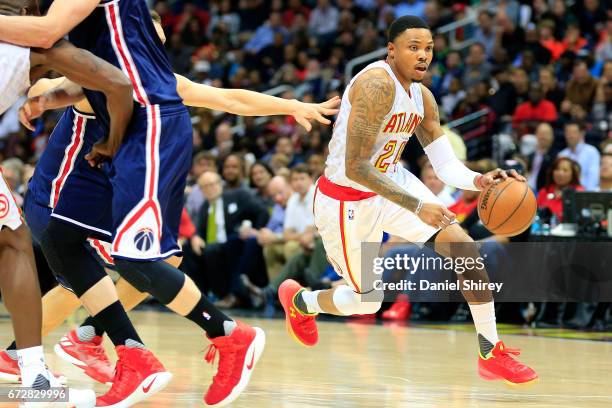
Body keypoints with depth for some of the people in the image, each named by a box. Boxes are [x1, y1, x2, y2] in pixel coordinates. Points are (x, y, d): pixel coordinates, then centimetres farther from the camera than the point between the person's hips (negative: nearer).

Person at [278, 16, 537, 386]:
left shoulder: (422, 97, -2)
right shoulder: (377, 85, -29)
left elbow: (446, 165, -1)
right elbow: (355, 168, -32)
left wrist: (478, 181, -24)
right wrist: (417, 207, -34)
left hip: (392, 182, 7)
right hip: (346, 199, -7)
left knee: (466, 251, -9)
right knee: (367, 300, 7)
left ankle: (492, 354, 0)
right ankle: (298, 300, 40)